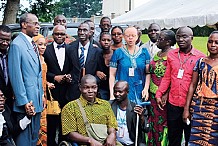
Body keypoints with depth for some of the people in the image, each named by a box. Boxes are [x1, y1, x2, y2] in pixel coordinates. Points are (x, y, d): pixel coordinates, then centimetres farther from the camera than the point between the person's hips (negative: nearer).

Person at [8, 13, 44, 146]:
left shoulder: (33, 44, 14)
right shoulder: (17, 45, -13)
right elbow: (15, 75, -16)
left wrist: (41, 94, 16)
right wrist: (24, 101, -17)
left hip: (37, 100, 8)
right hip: (26, 101, -8)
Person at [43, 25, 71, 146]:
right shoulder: (46, 49, 3)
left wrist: (70, 76, -9)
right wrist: (55, 77, -11)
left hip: (66, 90, 1)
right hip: (52, 90, -1)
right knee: (51, 120, 2)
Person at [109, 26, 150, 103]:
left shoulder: (144, 52, 8)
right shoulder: (118, 53, 3)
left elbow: (148, 73, 7)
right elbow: (112, 75, 2)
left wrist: (146, 88, -6)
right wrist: (112, 94, -4)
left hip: (139, 93, 2)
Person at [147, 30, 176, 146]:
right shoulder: (157, 54, 12)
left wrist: (166, 94, -22)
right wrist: (148, 91, 12)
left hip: (164, 95, -7)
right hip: (153, 94, 7)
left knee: (163, 121, 2)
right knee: (153, 121, 13)